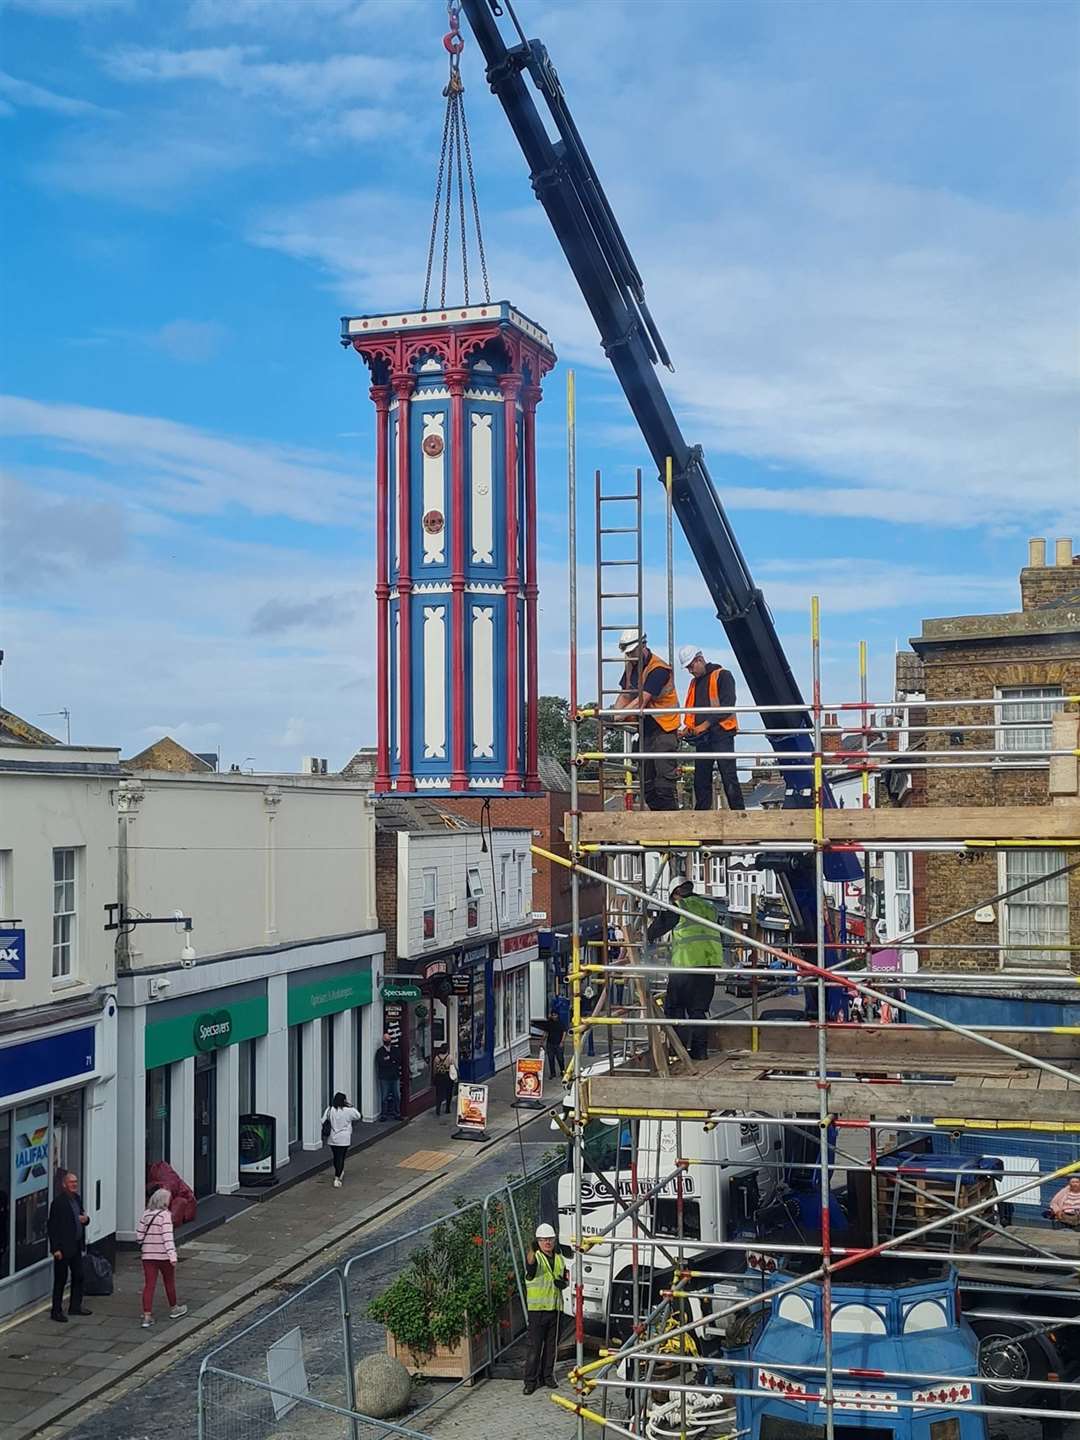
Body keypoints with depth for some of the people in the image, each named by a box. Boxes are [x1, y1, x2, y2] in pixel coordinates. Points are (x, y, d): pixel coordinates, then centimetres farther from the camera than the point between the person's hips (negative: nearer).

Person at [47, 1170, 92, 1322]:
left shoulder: (77, 1198, 10)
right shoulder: (58, 1202, -15)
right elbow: (52, 1227, -17)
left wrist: (86, 1219, -3)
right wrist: (56, 1249, -20)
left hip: (76, 1246, 8)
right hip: (63, 1248, -8)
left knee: (78, 1276, 15)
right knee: (61, 1279, 0)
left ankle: (75, 1306, 28)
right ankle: (56, 1311, 8)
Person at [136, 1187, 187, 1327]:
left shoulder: (146, 1214, 3)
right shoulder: (165, 1215, -14)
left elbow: (139, 1233, 6)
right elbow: (167, 1236, -21)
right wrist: (172, 1256, -24)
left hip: (148, 1256, 4)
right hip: (163, 1256, -4)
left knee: (149, 1285, 3)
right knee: (169, 1282, 16)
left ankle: (147, 1316, -5)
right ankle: (174, 1309, 32)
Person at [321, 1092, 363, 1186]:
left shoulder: (329, 1109, -6)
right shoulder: (349, 1111, -13)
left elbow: (323, 1122, -4)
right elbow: (358, 1116, 2)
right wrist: (351, 1106, 3)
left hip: (332, 1139, 3)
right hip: (344, 1139, -3)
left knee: (336, 1157, 21)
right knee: (341, 1158, 1)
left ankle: (339, 1172, 42)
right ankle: (337, 1179, -7)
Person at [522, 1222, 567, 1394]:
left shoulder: (559, 1259, 12)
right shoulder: (535, 1257, -8)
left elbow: (565, 1281, 23)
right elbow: (531, 1269, -33)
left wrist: (563, 1282, -3)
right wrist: (530, 1259, -57)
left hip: (554, 1307, 6)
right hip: (537, 1307, -6)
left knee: (551, 1344, 13)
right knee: (533, 1345, -4)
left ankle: (547, 1376, 25)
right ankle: (530, 1380, 2)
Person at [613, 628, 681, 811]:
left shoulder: (658, 669, -17)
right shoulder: (631, 666, 10)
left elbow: (641, 700, -25)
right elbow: (625, 696, 10)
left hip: (664, 729, -9)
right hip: (645, 730, 9)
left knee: (664, 782, -12)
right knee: (646, 782, 10)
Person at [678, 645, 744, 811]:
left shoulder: (722, 676, -4)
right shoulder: (695, 682, 19)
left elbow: (728, 706, -13)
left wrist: (706, 724, -17)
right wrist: (689, 727, 4)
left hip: (721, 734, -7)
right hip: (702, 738, 7)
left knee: (729, 777, -9)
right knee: (701, 779, 5)